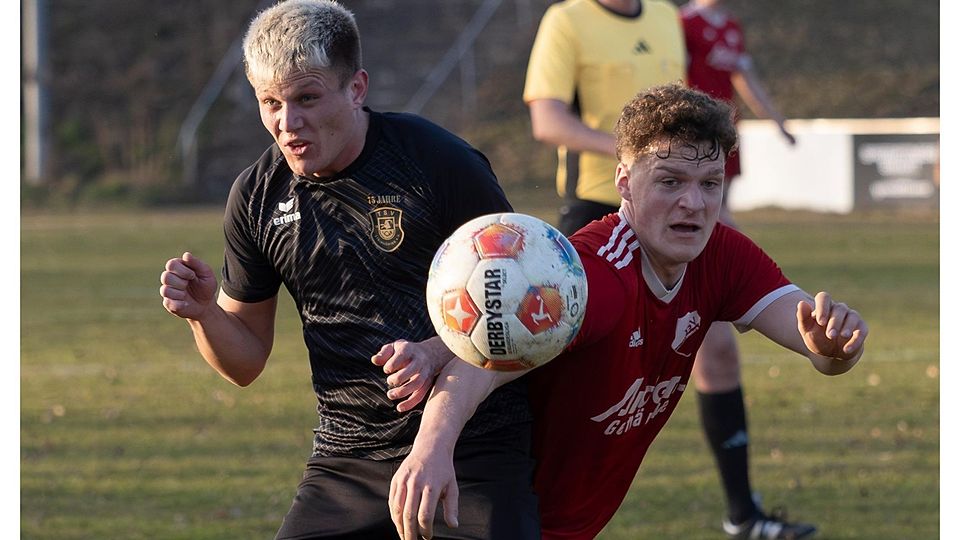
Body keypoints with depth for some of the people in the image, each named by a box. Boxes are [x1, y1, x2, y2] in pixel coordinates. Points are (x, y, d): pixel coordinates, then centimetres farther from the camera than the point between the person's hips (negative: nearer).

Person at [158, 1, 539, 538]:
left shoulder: (438, 160, -9)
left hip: (473, 451, -4)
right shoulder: (257, 197, 4)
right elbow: (246, 362, 13)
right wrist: (205, 313, -9)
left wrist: (437, 353, -20)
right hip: (348, 459, 4)